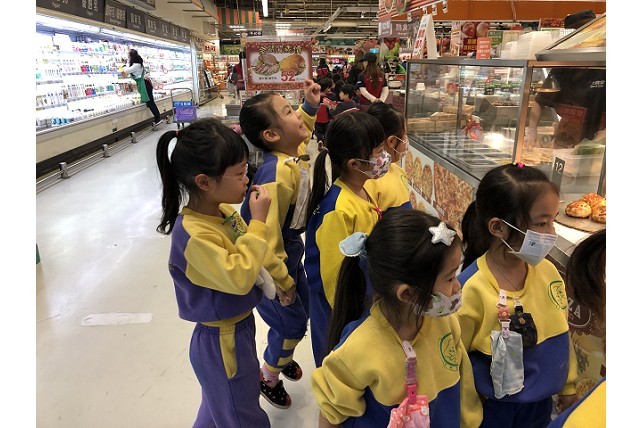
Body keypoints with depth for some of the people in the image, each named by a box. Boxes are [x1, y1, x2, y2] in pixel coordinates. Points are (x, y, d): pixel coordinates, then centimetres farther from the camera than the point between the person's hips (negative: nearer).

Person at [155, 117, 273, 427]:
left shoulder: (223, 209, -6)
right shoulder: (194, 235, -31)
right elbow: (238, 278, -34)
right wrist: (258, 222, -31)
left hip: (237, 326, 8)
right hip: (221, 342, -7)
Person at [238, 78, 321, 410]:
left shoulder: (295, 153, -7)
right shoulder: (277, 174, -34)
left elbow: (300, 132, 21)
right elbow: (265, 237, -32)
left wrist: (310, 105, 4)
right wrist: (283, 283, -19)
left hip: (291, 251, 9)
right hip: (272, 261, -9)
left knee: (301, 309, 24)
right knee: (291, 322, 9)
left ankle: (283, 357, 54)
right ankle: (269, 378, 38)